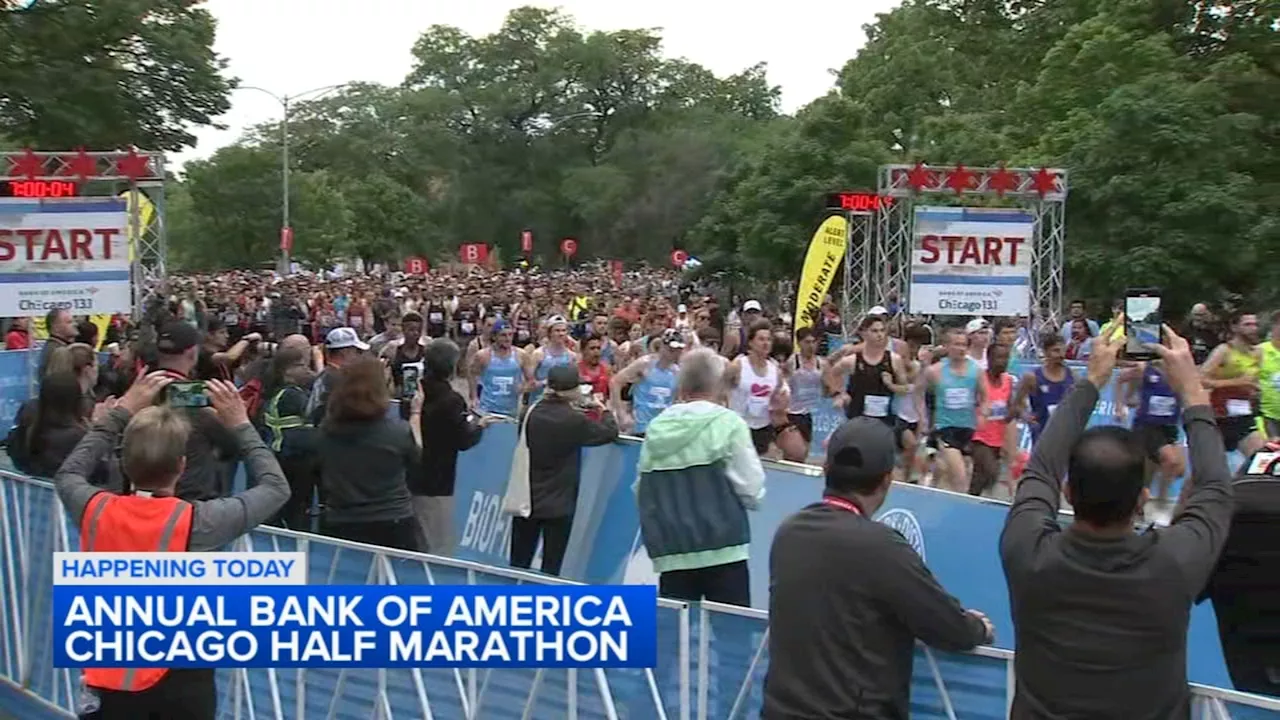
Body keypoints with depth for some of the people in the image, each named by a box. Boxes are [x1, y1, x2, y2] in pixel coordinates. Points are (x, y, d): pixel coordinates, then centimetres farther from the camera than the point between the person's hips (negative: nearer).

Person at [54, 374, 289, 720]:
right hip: (179, 683, -3)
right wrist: (240, 425, 0)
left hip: (108, 682, 3)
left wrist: (122, 411, 12)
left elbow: (67, 474, 13)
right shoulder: (197, 522, -20)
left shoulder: (96, 511, -12)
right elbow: (276, 487, -6)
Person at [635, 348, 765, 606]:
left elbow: (641, 493, 9)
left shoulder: (656, 428, 5)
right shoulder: (728, 423, -6)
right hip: (723, 549, -3)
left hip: (671, 553, 4)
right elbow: (751, 491, -8)